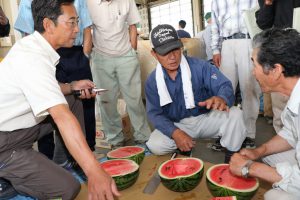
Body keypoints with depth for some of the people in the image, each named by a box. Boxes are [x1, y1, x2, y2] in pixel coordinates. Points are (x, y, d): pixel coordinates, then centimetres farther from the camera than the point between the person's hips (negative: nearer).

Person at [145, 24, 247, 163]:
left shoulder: (200, 66, -11)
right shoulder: (152, 81, -6)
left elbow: (224, 85, -18)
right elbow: (154, 113, -8)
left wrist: (221, 99, -46)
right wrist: (175, 133, -27)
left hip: (207, 118, 0)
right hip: (176, 125, 1)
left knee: (235, 115, -27)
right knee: (154, 145, -26)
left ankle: (231, 159, -3)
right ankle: (183, 151, 7)